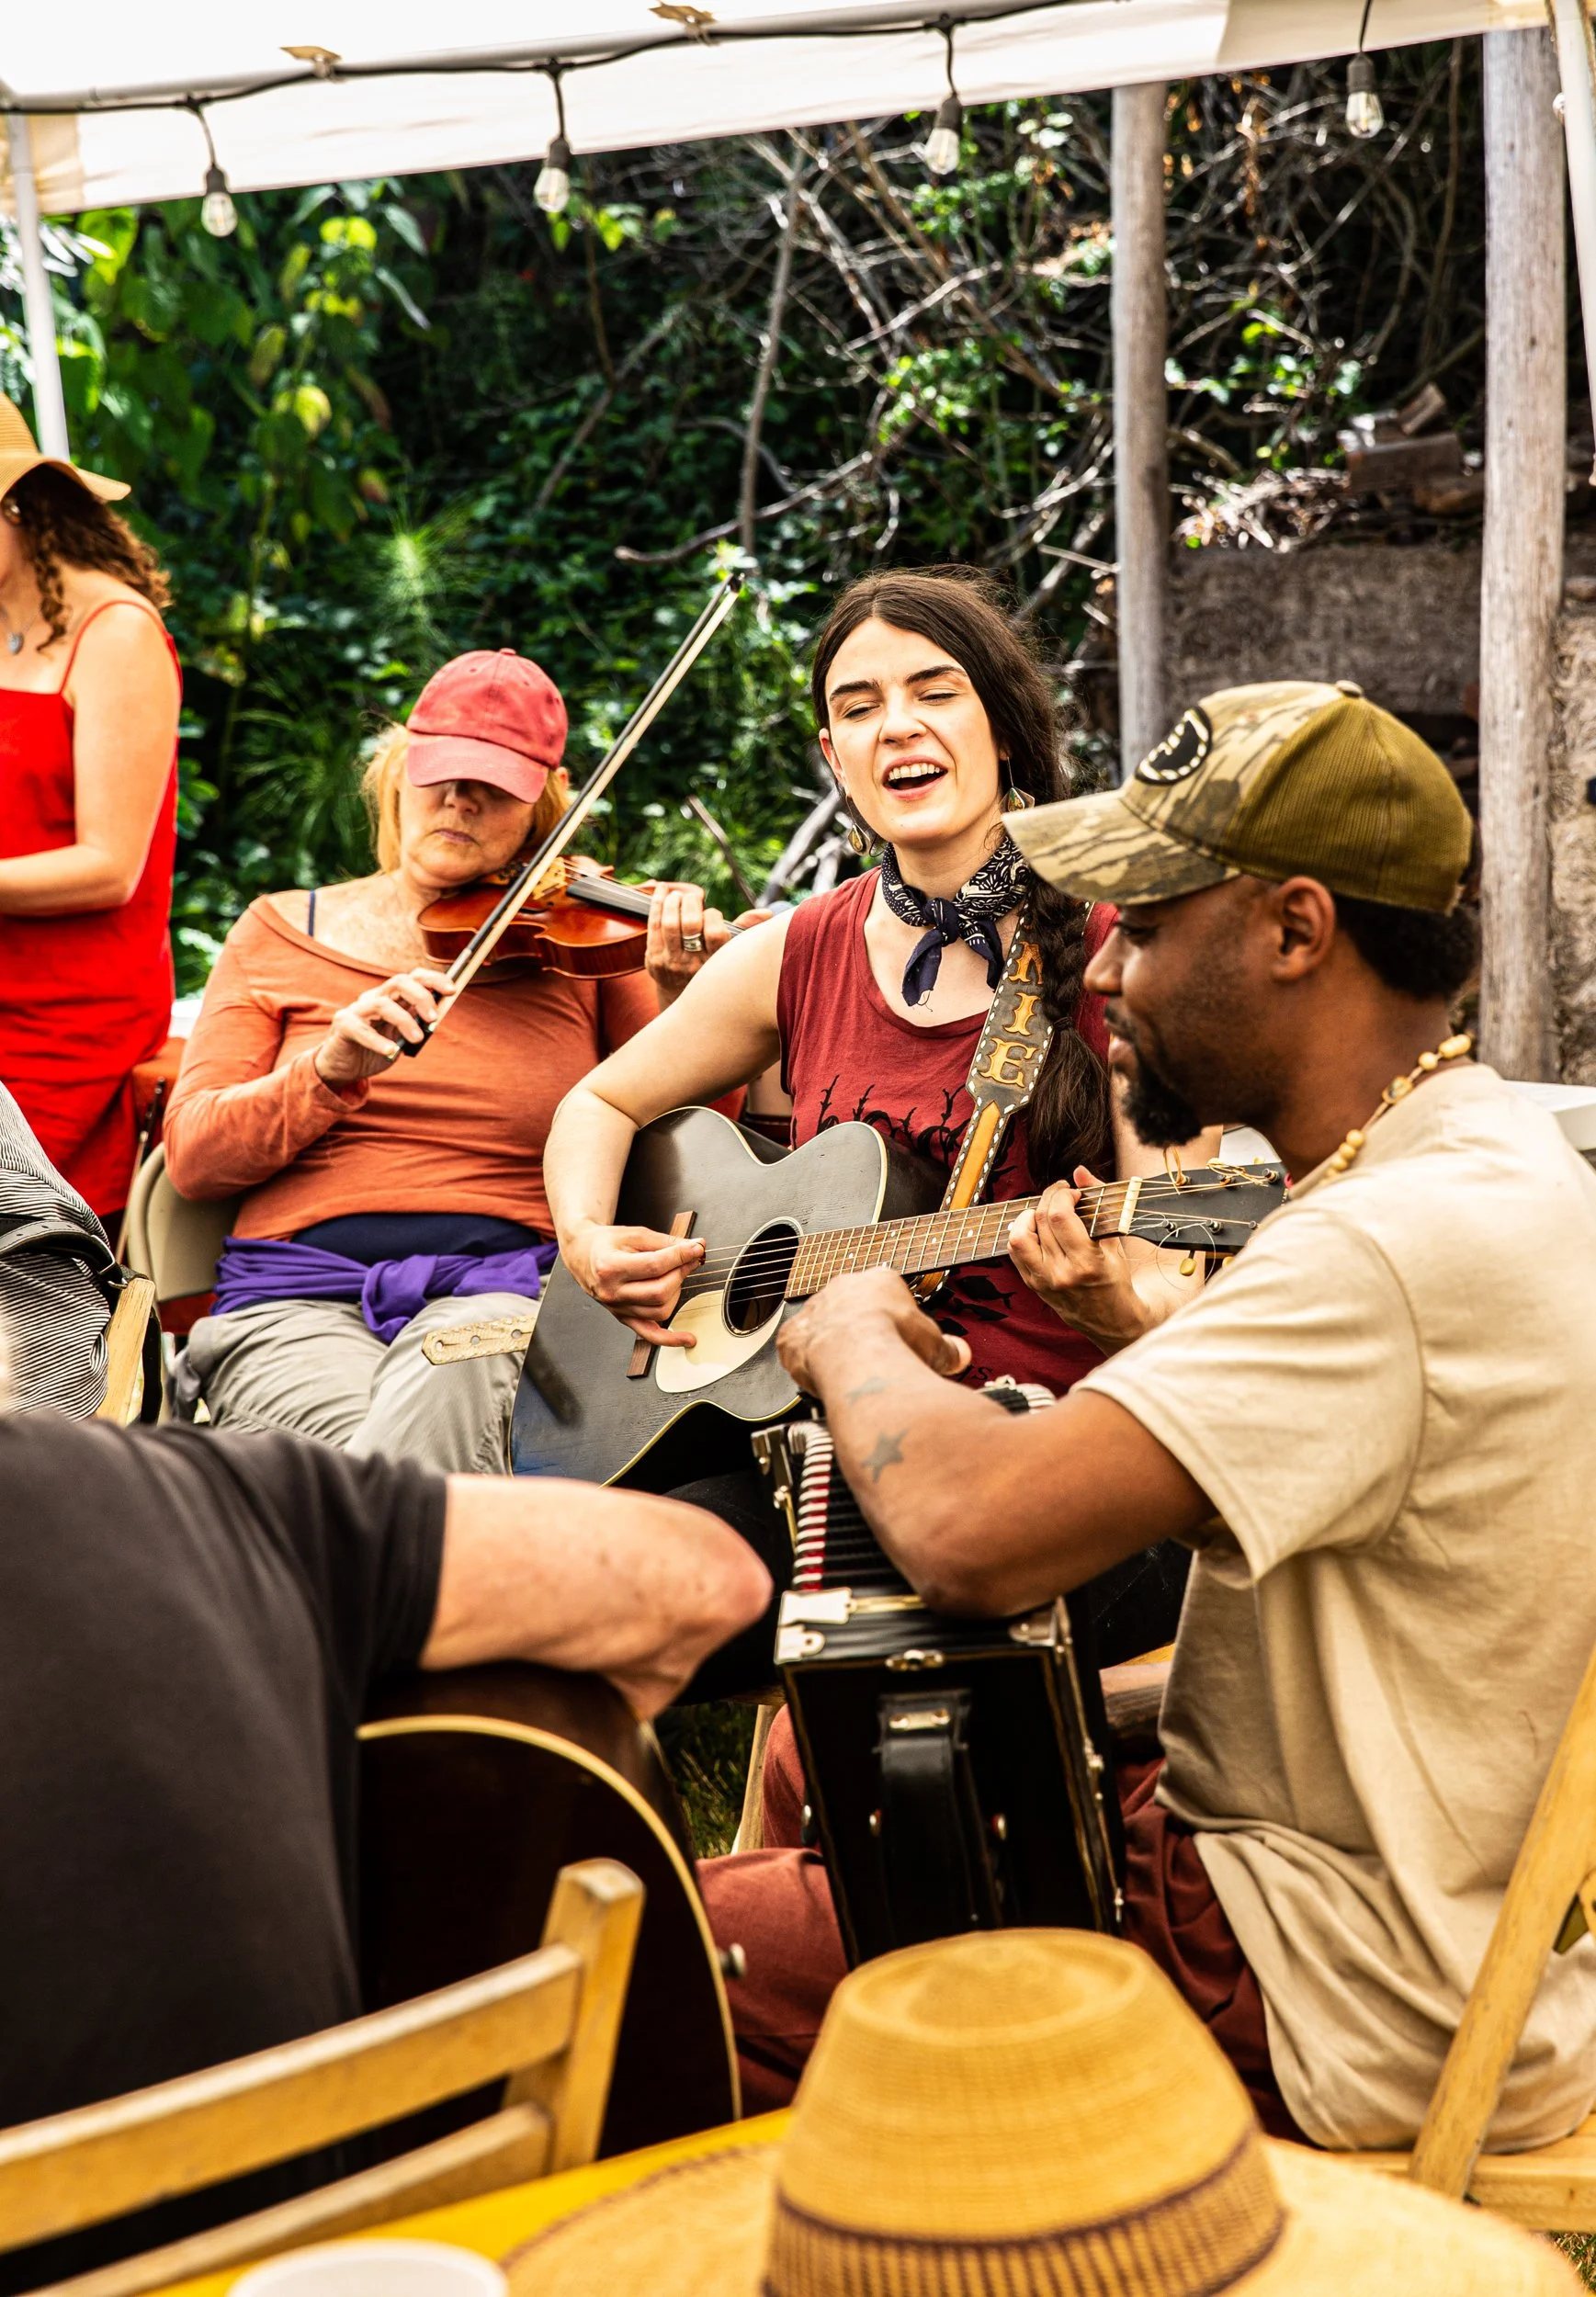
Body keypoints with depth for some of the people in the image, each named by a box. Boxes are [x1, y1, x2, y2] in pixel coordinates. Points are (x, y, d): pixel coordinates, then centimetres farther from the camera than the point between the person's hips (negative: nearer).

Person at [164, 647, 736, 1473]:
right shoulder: (284, 933, 15)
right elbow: (193, 1156, 6)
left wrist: (686, 999, -13)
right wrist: (332, 1067, -11)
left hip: (505, 1287, 0)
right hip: (300, 1293, 0)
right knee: (371, 1457, -32)